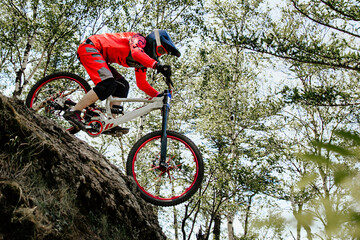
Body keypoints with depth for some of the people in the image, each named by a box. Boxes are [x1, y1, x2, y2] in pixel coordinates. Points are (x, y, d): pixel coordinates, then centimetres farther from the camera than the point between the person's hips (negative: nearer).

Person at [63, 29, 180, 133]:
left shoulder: (143, 60, 14)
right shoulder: (139, 39, -11)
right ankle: (73, 112, -26)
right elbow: (136, 53, -35)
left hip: (100, 57, 10)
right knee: (108, 84, -26)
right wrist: (157, 66, -46)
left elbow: (142, 84, 16)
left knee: (122, 85, -1)